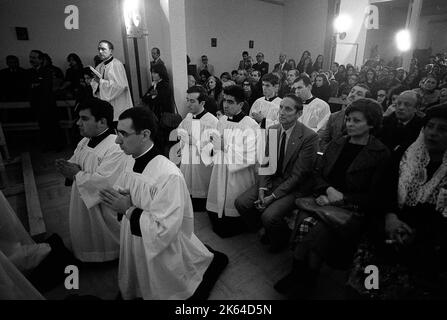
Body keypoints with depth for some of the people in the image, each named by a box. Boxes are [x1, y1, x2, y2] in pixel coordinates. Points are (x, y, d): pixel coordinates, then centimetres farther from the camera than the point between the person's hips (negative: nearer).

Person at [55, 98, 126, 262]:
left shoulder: (116, 148, -28)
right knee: (87, 239, 27)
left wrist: (77, 174, -20)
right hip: (83, 203, 9)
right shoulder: (85, 142, 4)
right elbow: (74, 163, 15)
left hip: (104, 210, -9)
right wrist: (67, 166, -9)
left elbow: (103, 181, -33)